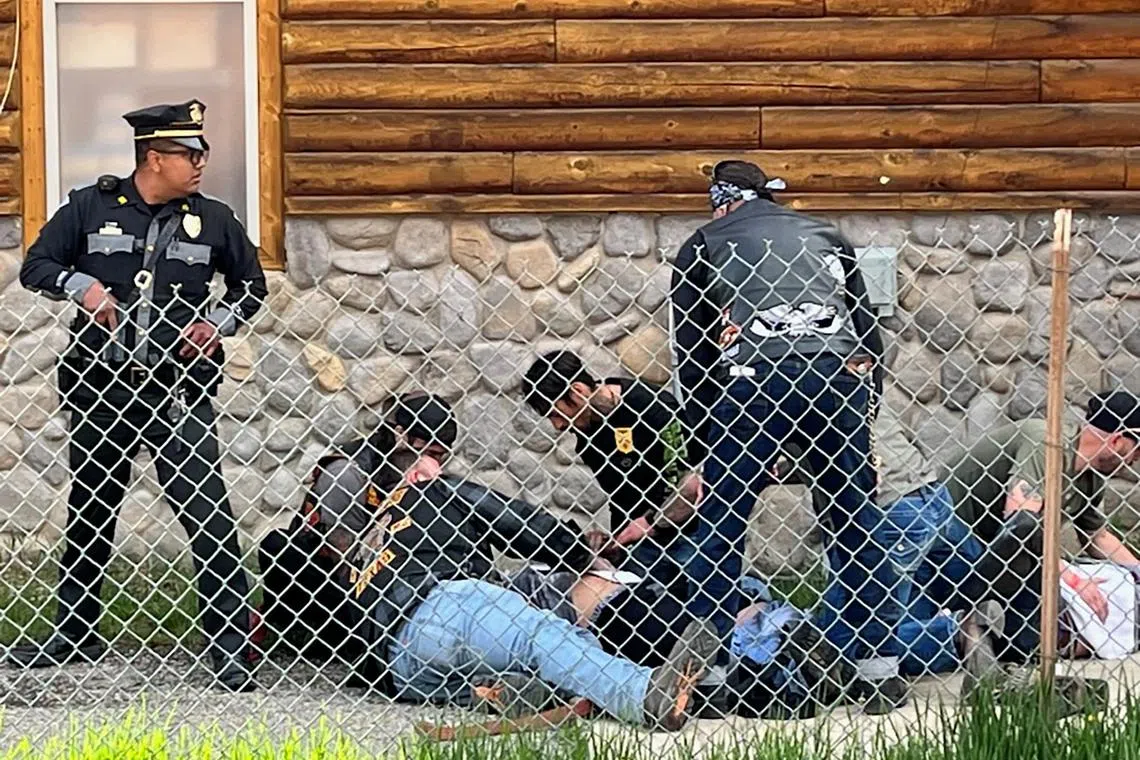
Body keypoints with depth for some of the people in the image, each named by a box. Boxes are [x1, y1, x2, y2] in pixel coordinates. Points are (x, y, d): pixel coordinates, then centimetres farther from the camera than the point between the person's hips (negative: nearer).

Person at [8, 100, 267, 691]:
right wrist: (81, 284, -12)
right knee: (89, 514, 14)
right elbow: (35, 266, 6)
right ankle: (74, 633, 30)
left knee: (207, 515, -11)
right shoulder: (90, 208, 2)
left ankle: (230, 647, -9)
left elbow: (251, 284, 18)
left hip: (177, 392, -1)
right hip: (99, 388, 1)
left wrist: (218, 322, 0)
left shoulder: (212, 220, 5)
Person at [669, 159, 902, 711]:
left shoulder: (704, 247, 20)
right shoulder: (825, 237, 28)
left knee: (719, 530, 2)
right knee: (855, 521, 10)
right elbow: (868, 328, 23)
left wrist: (709, 430, 17)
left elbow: (686, 350, 14)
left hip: (755, 381, -3)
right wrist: (864, 404, 25)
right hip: (839, 377, 3)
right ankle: (880, 669, 9)